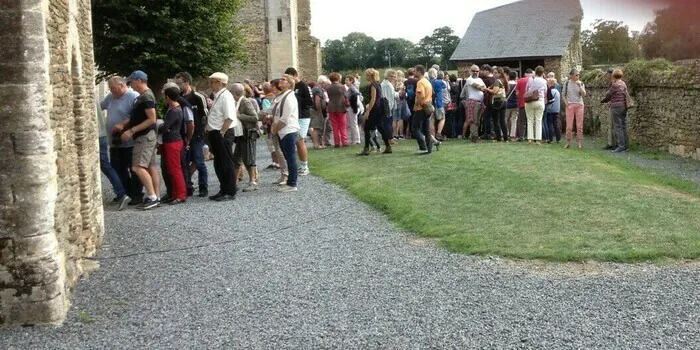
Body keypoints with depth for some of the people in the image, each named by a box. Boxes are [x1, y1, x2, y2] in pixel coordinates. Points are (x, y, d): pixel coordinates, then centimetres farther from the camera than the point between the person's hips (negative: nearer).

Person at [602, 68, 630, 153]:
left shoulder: (615, 85, -14)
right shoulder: (624, 84, 10)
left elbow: (608, 95, -5)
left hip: (616, 107, -8)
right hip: (624, 106, 8)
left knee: (618, 127, -6)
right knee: (624, 127, 11)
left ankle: (621, 147, -6)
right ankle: (626, 146, 14)